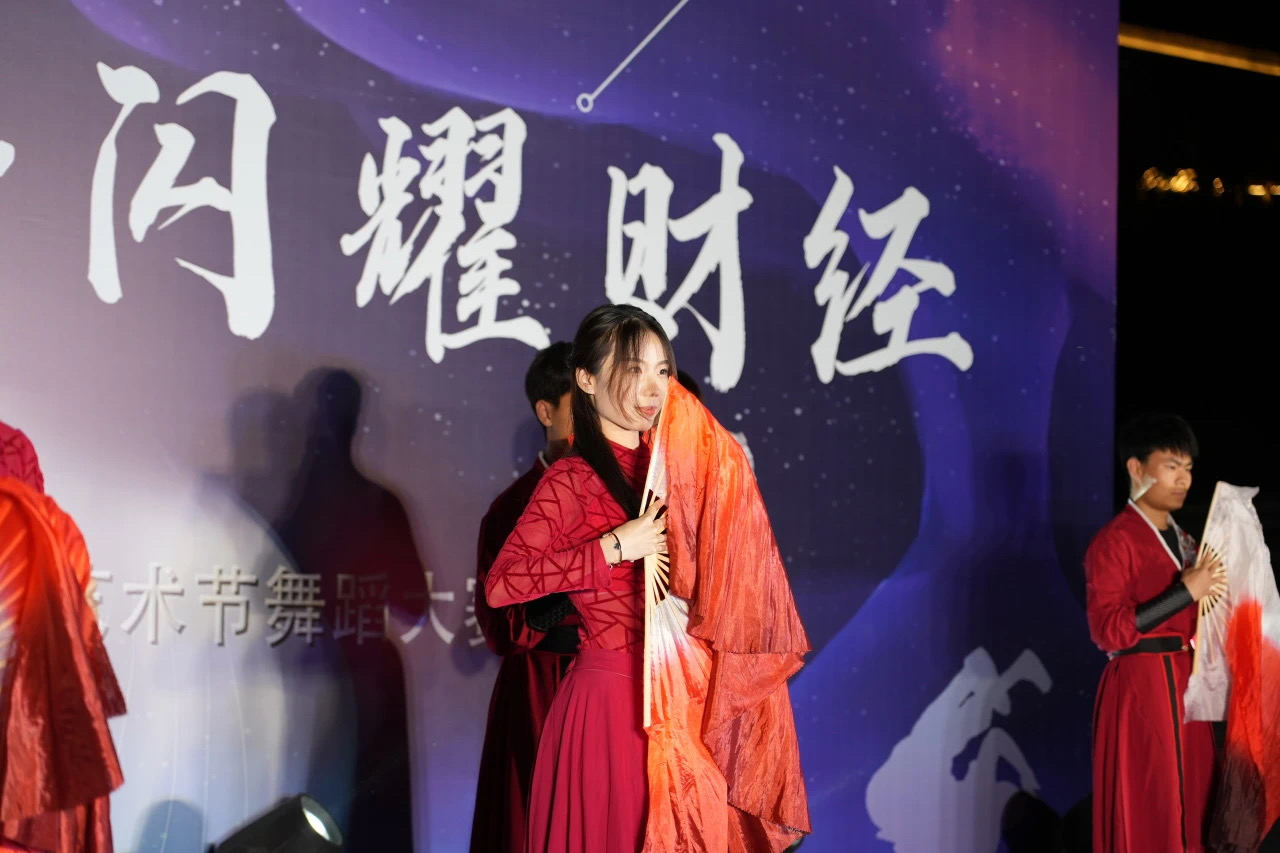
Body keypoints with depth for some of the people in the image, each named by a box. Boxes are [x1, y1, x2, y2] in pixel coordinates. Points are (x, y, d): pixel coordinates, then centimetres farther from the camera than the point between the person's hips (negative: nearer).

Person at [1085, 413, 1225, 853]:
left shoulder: (1183, 540, 16)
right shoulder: (1115, 541, -10)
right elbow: (1108, 631, -18)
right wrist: (1186, 592, -19)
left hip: (1185, 683, 8)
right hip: (1140, 687, -8)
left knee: (1188, 805, 9)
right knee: (1145, 815, -4)